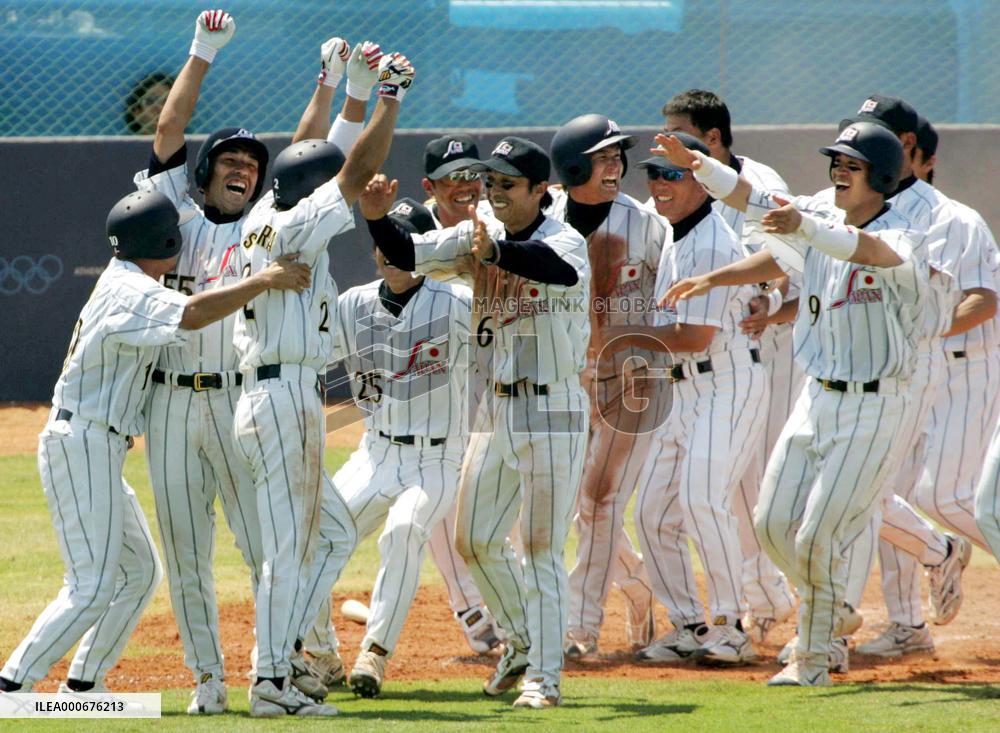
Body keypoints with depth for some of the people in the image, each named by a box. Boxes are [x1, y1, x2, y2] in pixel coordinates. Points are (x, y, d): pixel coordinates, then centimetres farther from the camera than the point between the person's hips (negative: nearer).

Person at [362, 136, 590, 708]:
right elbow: (409, 255, -1)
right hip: (496, 409, 7)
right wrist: (378, 216, -21)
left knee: (542, 548, -6)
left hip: (553, 413, -7)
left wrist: (497, 252, -53)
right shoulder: (477, 236, 6)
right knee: (475, 541, 13)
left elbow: (564, 270, -37)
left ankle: (545, 675, -1)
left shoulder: (564, 241, -13)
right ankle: (523, 641, 33)